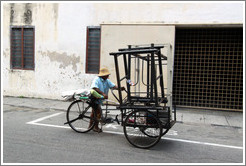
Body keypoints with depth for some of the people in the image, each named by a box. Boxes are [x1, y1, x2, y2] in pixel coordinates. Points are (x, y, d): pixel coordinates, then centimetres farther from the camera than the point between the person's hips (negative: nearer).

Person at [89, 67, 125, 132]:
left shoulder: (107, 81, 2)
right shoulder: (96, 79, -20)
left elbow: (113, 86, -9)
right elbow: (95, 88, -34)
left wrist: (120, 88, -29)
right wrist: (103, 94, -45)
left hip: (100, 99, 9)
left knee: (94, 112, 18)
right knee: (99, 112, -13)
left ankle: (90, 126, 32)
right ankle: (96, 127, 0)